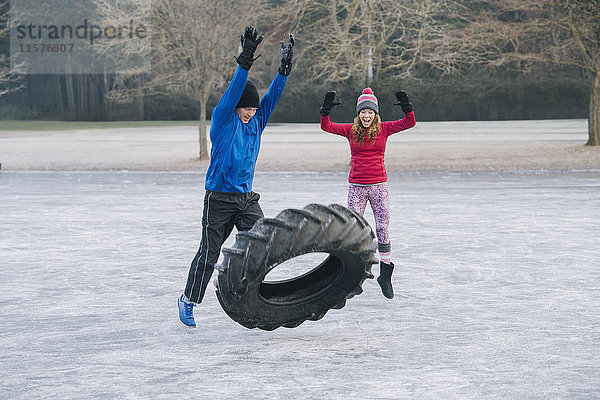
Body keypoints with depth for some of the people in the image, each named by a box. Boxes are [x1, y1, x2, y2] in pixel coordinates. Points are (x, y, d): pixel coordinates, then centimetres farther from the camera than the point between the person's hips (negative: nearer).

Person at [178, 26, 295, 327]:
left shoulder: (257, 122, 8)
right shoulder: (222, 119, -8)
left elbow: (272, 95, -1)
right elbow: (234, 91, -22)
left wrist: (285, 66, -15)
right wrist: (246, 59, -33)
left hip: (247, 199, 5)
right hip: (219, 198, -5)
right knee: (209, 253, 0)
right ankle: (188, 300, 16)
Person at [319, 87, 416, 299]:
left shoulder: (384, 129, 2)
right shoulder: (351, 130, 3)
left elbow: (409, 123, -5)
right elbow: (326, 127, -5)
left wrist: (406, 107, -22)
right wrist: (326, 110, -20)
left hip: (378, 186, 0)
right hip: (357, 187, 0)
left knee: (382, 230, 1)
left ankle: (385, 274, 13)